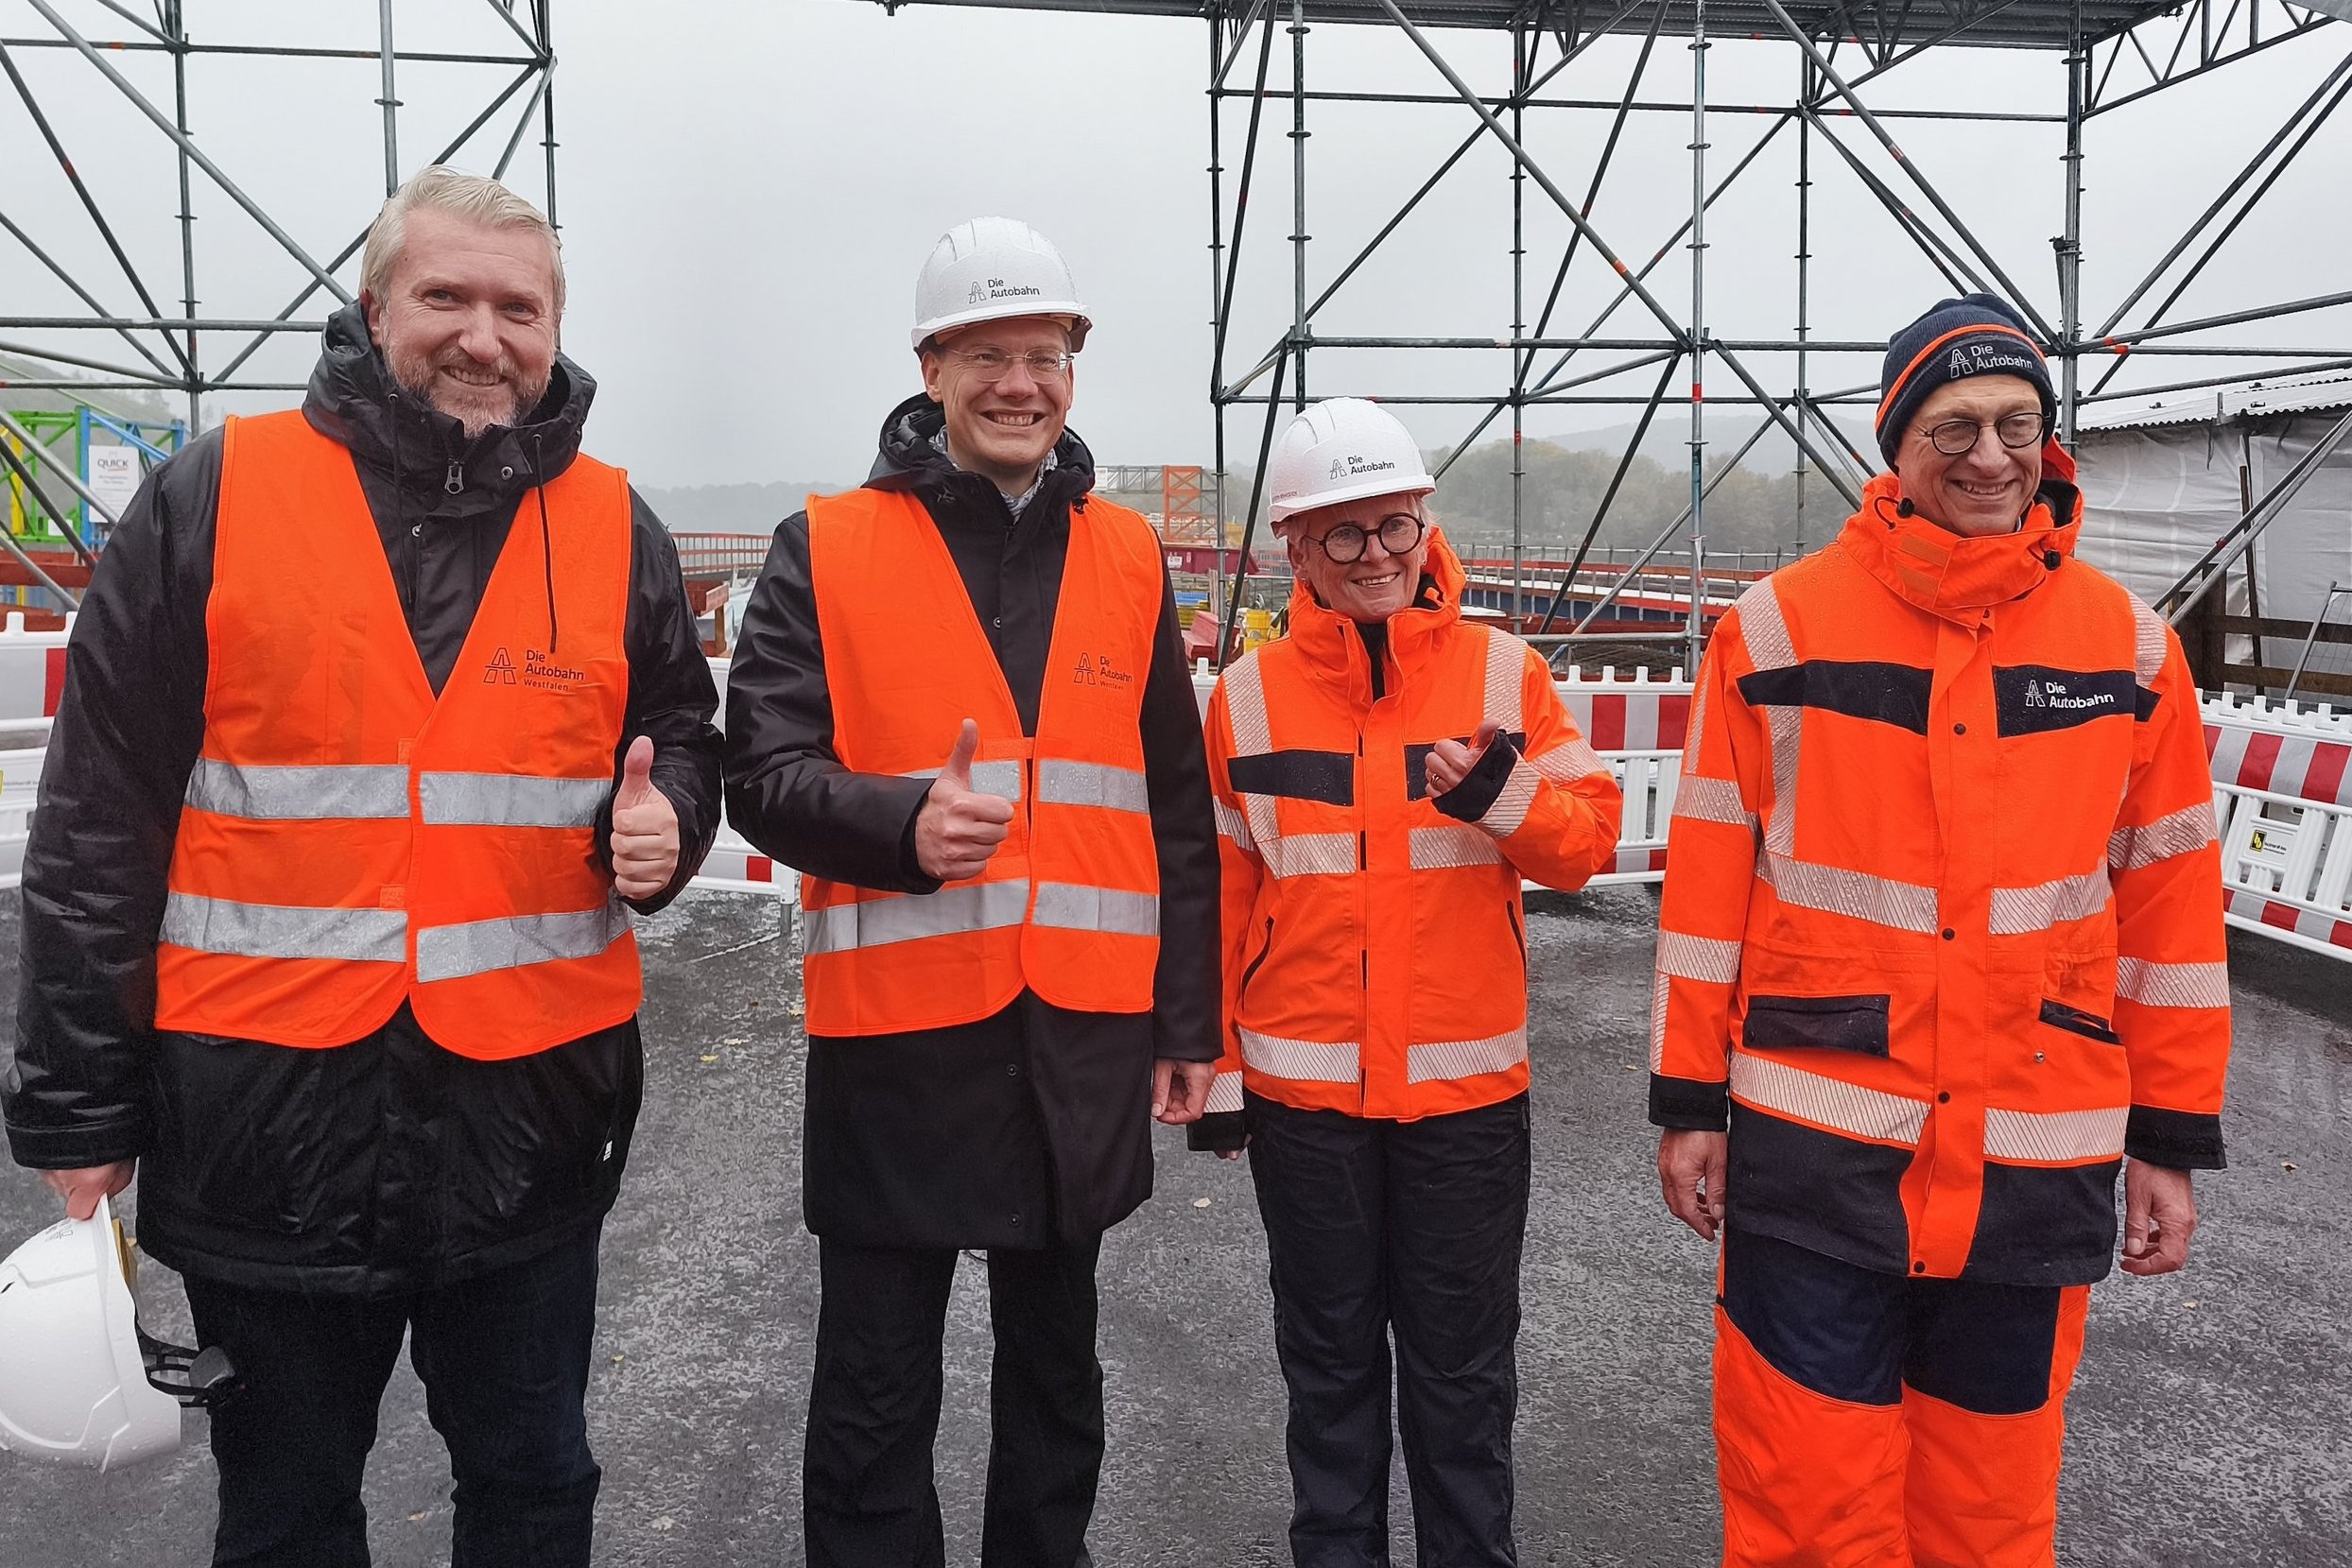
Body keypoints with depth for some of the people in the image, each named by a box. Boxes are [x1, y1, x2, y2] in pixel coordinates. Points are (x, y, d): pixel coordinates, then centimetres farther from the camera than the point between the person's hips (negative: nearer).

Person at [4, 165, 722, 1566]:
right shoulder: (212, 499, -2)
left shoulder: (615, 530, 4)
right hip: (265, 1105, -1)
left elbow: (683, 745, 16)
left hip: (530, 1105, 2)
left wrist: (659, 828, -9)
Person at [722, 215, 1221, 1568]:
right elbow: (765, 773, -7)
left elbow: (1180, 812, 10)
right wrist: (904, 824, -27)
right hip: (898, 1028, -3)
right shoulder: (826, 550, -2)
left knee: (1057, 1366, 20)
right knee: (878, 1393, 11)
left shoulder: (1129, 557, 7)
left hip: (1086, 1032, 3)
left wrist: (1188, 1022, 9)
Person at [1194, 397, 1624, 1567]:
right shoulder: (1248, 693, 0)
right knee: (1330, 1360, 16)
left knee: (1464, 1367, 14)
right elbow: (1218, 891, 2)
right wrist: (1213, 1068, 3)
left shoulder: (1504, 671, -1)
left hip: (1467, 1083, 0)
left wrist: (1505, 793, -24)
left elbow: (1587, 843, -3)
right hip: (1301, 1089, 1)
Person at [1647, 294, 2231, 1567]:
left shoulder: (2129, 645, 3)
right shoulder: (1779, 629, -4)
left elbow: (2170, 900, 7)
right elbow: (1706, 879, -1)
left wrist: (2173, 1138, 8)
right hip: (1815, 1136, -2)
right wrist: (1689, 1103, -1)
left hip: (2040, 1152, 2)